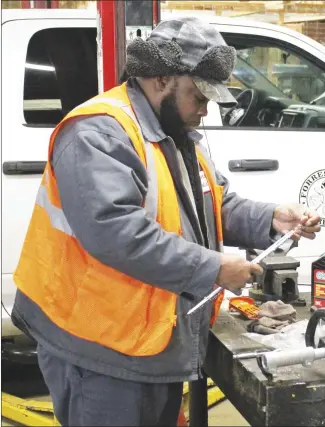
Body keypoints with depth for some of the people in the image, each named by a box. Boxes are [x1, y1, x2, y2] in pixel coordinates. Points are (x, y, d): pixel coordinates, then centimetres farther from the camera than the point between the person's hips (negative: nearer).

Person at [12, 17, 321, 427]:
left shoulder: (180, 135, 13)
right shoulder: (98, 133, -21)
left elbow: (216, 207, 17)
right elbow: (114, 231, -32)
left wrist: (270, 218, -2)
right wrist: (212, 268, -26)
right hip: (101, 351, -10)